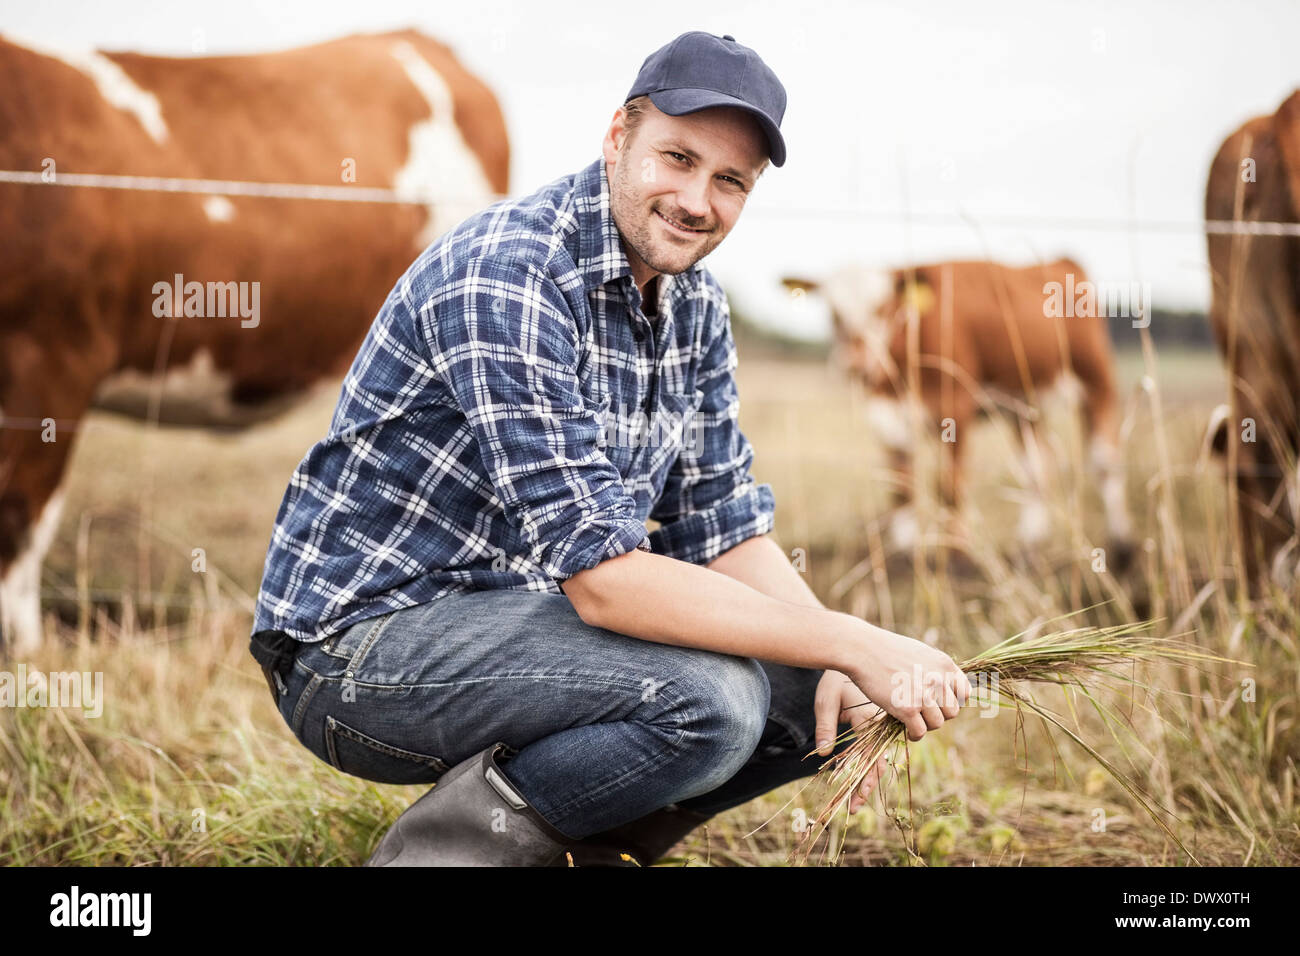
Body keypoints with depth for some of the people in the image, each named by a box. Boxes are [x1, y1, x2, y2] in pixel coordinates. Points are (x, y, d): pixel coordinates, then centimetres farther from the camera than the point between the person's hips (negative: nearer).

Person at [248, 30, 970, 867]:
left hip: (519, 613, 9)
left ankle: (579, 843, 11)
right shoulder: (504, 276, -24)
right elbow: (599, 573, -29)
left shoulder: (695, 304, 5)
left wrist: (838, 676, -11)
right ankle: (450, 842, -8)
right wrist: (851, 643, -27)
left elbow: (724, 525, 8)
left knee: (824, 696, 2)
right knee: (709, 700, -29)